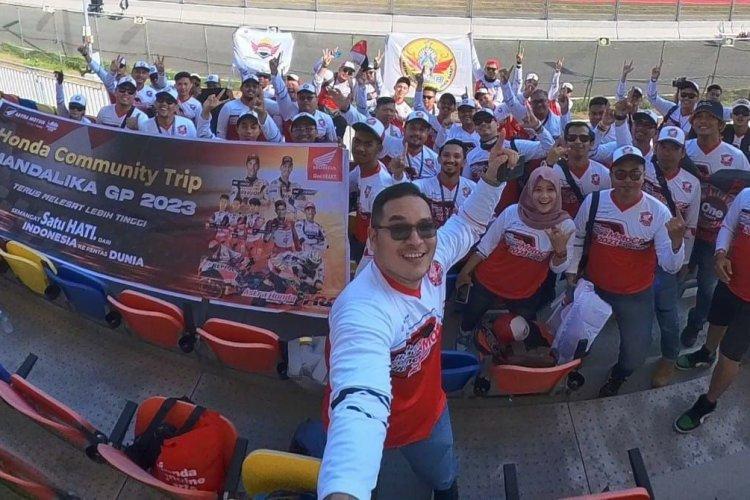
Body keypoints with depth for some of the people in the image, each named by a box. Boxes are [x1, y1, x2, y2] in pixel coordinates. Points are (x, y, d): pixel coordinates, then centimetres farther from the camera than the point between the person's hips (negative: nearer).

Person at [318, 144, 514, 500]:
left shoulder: (432, 258, -20)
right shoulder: (363, 311, -43)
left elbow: (468, 224, 4)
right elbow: (360, 405, -60)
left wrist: (492, 180, -11)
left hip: (428, 411, 6)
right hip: (376, 420, -6)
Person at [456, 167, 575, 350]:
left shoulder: (566, 224, -17)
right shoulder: (512, 212, -19)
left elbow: (558, 268, -7)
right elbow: (485, 246, -7)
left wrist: (560, 249, -28)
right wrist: (465, 272, 1)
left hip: (525, 293, 0)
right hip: (487, 282, 0)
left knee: (530, 337, 19)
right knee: (470, 317, 25)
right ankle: (464, 336, 57)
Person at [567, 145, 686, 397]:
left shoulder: (658, 212, -19)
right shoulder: (593, 201, -15)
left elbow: (671, 266, -21)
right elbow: (577, 238, 4)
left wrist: (676, 240, -40)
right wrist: (571, 272, 3)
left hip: (636, 296, -1)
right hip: (593, 288, 1)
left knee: (634, 356, 7)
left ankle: (616, 377, 43)